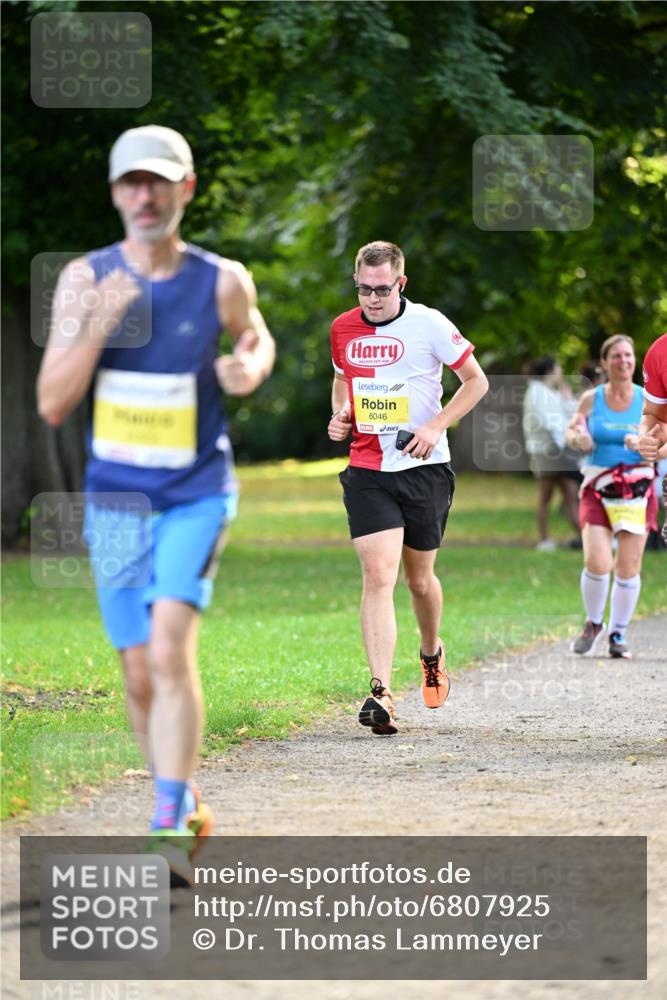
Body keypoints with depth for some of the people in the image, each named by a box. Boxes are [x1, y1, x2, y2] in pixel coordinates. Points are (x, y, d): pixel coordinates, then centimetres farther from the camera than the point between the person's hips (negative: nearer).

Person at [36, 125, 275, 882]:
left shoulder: (222, 282, -4)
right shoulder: (85, 280, -3)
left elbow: (256, 339, 19)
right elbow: (52, 405, -8)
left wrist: (250, 368, -6)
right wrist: (100, 326, -21)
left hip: (197, 494, -2)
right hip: (115, 499, 2)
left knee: (170, 647, -22)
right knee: (140, 674, 7)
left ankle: (170, 831, -23)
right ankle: (187, 808, 29)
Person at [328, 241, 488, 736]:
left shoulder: (429, 324, -8)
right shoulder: (342, 329, 4)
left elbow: (476, 380, -1)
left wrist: (436, 427, -12)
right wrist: (340, 415, 2)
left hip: (424, 468, -1)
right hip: (367, 471, 2)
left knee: (419, 578, 10)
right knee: (378, 575, -14)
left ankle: (432, 654, 42)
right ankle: (381, 693, -20)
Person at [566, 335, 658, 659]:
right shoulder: (591, 399, 3)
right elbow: (571, 432, 11)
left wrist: (643, 445, -18)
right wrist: (579, 439, -12)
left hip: (637, 489, 0)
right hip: (597, 487, 0)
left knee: (628, 567, -1)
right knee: (596, 562, -13)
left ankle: (618, 633, 14)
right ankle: (593, 623, 12)